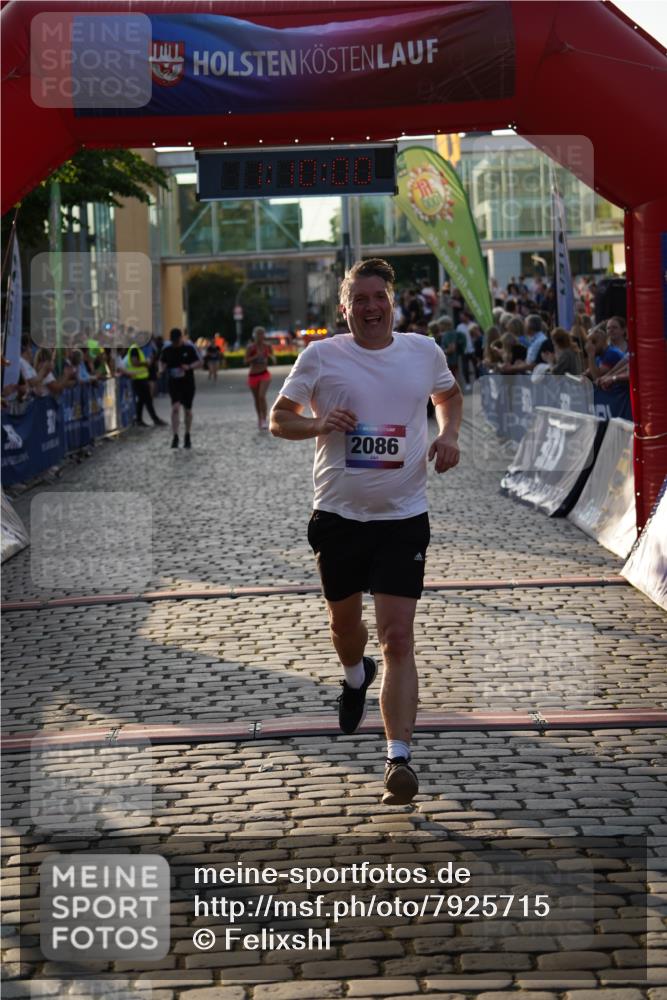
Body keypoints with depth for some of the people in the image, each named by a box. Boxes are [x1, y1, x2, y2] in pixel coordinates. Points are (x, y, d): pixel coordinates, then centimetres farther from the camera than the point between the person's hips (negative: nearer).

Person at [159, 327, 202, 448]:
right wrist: (163, 368, -9)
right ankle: (175, 436, -17)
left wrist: (189, 367, -21)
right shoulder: (167, 348, -2)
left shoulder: (189, 347, -8)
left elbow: (199, 362, -3)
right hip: (173, 382, 0)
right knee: (175, 407, -17)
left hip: (188, 383, 0)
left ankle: (187, 437, 27)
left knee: (187, 410, 11)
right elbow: (162, 362, 13)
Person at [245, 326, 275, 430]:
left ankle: (264, 420, -14)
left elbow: (274, 361, 7)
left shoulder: (267, 346, -1)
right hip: (253, 375, 0)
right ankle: (260, 418, 30)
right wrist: (256, 356, -25)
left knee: (262, 396, -20)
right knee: (256, 398, 10)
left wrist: (270, 356, -15)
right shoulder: (251, 347, -7)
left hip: (264, 374, 0)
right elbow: (246, 361, -12)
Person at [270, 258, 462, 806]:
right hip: (338, 514, 1)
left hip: (404, 516, -1)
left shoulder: (424, 351, 2)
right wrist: (318, 423, -17)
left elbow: (449, 394, 23)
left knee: (398, 638, -10)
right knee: (344, 620, 19)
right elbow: (278, 418, 3)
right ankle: (356, 678, 55)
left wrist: (449, 435, 2)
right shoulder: (321, 356, -3)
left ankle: (399, 758, -11)